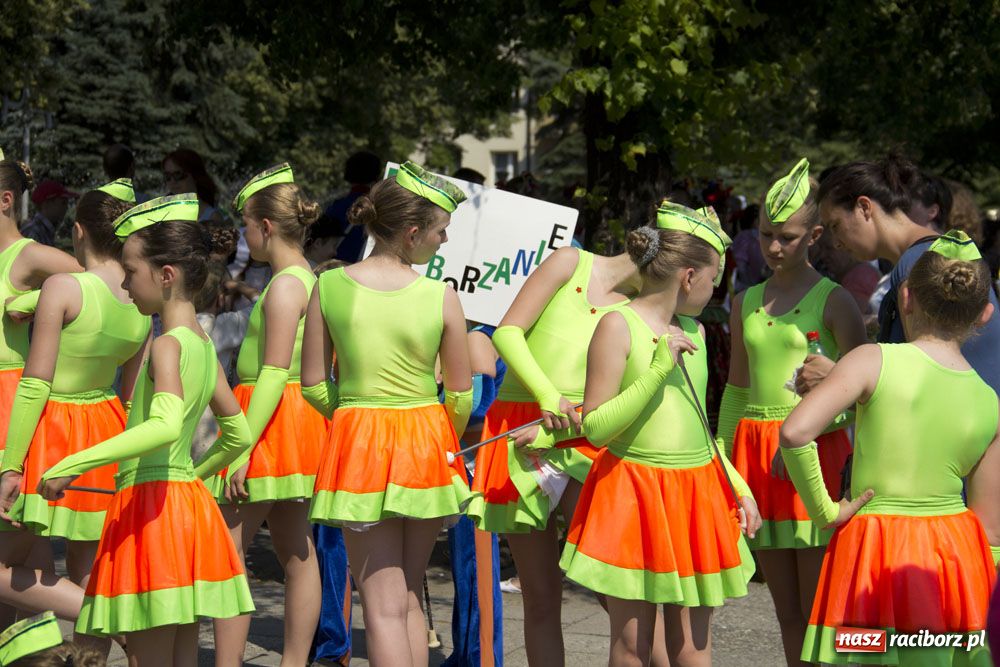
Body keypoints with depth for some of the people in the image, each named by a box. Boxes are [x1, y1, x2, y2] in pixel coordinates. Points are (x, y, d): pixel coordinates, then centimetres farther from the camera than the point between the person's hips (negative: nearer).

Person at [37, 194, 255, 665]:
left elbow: (165, 427, -32)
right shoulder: (204, 346, 12)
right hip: (190, 500, 9)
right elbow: (238, 434, 22)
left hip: (150, 506, -9)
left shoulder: (168, 345, -14)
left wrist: (71, 466, -31)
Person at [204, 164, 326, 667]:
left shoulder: (284, 286, -14)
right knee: (296, 554, 11)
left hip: (271, 419, -10)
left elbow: (273, 376, -20)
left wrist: (243, 449, -21)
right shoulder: (310, 280, 13)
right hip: (300, 422, 10)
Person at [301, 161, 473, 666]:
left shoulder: (329, 286, -6)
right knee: (408, 598, 15)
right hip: (425, 444, 1)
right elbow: (460, 394, 0)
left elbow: (314, 385, -1)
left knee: (383, 605, 0)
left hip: (356, 441, -1)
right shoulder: (442, 297, -9)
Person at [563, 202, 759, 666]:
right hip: (632, 493, -6)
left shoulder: (693, 331, 12)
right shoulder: (619, 325, -8)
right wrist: (659, 370, -19)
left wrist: (740, 488, 14)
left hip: (696, 494, 6)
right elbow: (595, 428, -14)